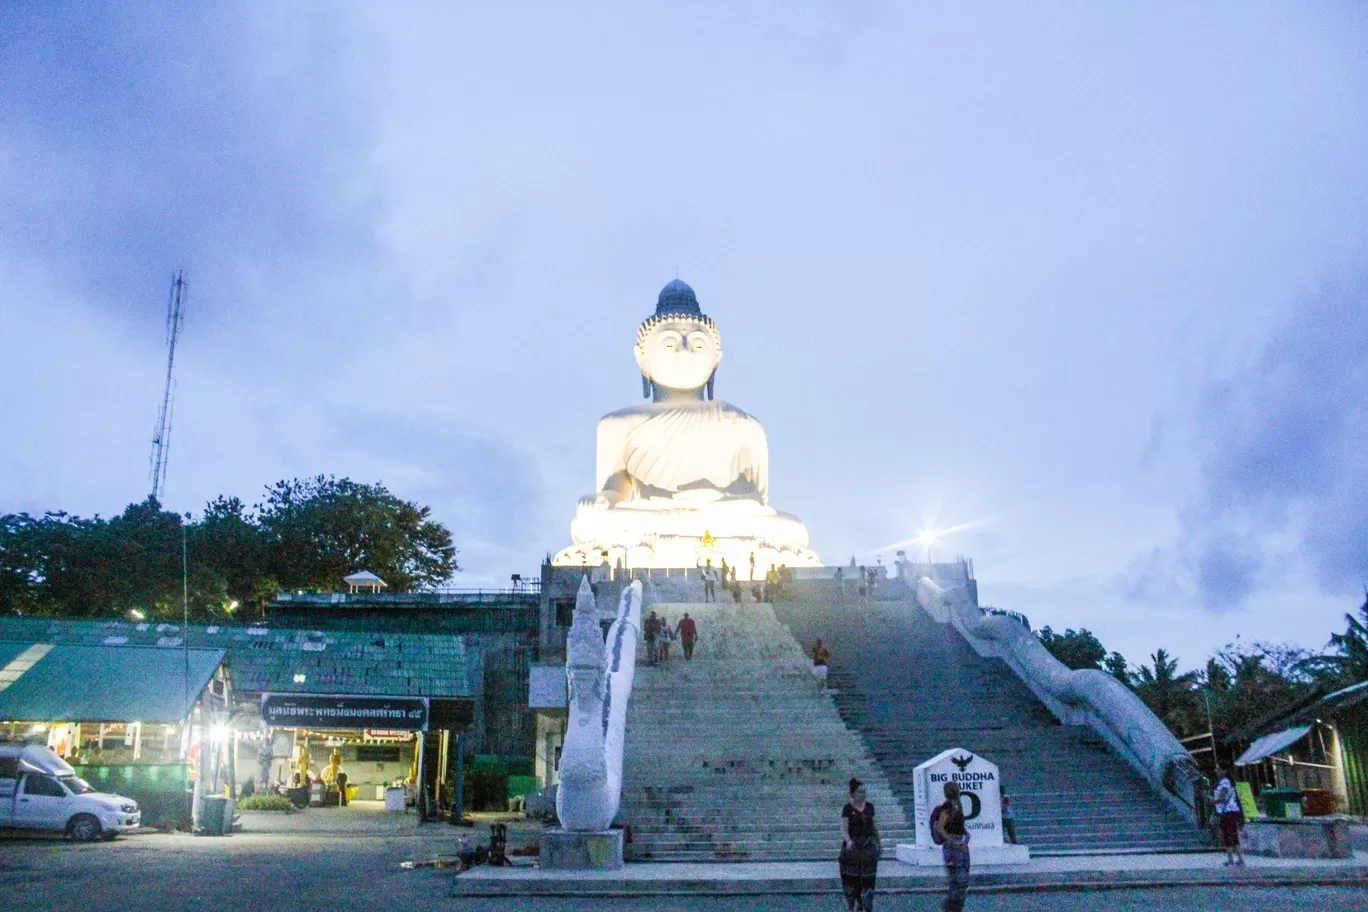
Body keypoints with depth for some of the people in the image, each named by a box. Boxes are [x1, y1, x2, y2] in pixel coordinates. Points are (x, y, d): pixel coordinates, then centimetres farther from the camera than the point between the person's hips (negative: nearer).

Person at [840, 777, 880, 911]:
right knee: (851, 879, 2)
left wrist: (879, 843, 20)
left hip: (868, 846, 3)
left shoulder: (869, 806, 6)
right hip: (852, 847, -3)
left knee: (868, 879, -2)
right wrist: (848, 841, -32)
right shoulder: (848, 808, -7)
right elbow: (844, 829, -14)